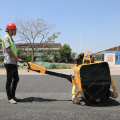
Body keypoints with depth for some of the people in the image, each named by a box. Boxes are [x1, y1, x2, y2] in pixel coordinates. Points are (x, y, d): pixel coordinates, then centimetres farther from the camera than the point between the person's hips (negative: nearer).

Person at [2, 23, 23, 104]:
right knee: (9, 80, -5)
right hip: (9, 62, -9)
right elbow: (8, 50, -16)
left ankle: (13, 95, 21)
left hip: (14, 63, 9)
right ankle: (10, 98, 0)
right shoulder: (6, 38, -7)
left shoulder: (11, 39, 22)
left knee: (16, 79, 11)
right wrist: (17, 58, -17)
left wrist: (20, 58, 11)